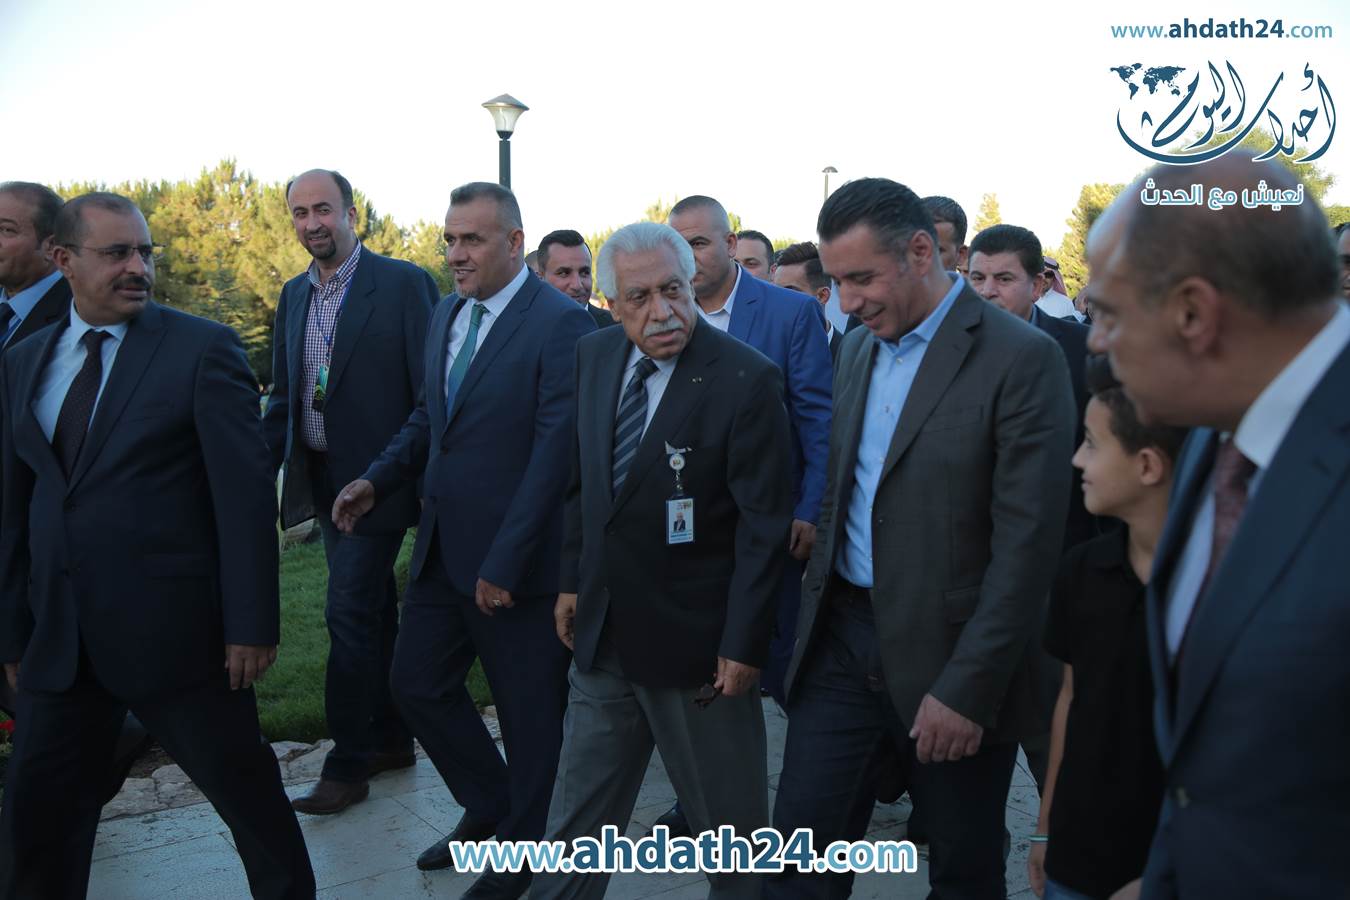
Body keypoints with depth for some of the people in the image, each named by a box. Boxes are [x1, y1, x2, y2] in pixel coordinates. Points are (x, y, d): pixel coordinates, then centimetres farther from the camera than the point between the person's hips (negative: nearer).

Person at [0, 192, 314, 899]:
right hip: (60, 640, 5)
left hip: (174, 630, -5)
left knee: (247, 790, 9)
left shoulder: (203, 349, -7)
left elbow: (246, 492, -11)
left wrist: (251, 624, -13)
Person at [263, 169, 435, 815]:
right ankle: (390, 739, 30)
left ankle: (347, 764, 8)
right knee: (373, 614, 16)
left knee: (350, 615, -6)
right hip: (322, 481, 7)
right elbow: (283, 399, 14)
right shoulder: (294, 295, 11)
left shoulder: (402, 283, -10)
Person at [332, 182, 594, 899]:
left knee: (528, 711, 9)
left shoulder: (560, 324, -16)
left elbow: (554, 454, -20)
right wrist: (377, 480, 0)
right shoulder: (446, 314, 9)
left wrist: (504, 563, -22)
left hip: (513, 560, -7)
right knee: (416, 684, 16)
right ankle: (487, 805, 40)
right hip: (441, 549, 8)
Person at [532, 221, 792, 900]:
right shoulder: (593, 356, 1)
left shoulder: (745, 380, -18)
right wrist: (573, 580, 12)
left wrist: (743, 645, -14)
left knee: (729, 823, 15)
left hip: (695, 642, -5)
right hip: (603, 634, 6)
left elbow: (763, 526, -15)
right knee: (576, 822, 20)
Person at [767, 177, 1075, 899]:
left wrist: (967, 689, -17)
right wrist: (819, 607, 8)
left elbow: (1027, 542, -16)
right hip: (841, 642, 5)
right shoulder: (857, 349, 8)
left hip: (948, 653, -5)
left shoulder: (1021, 359, -13)